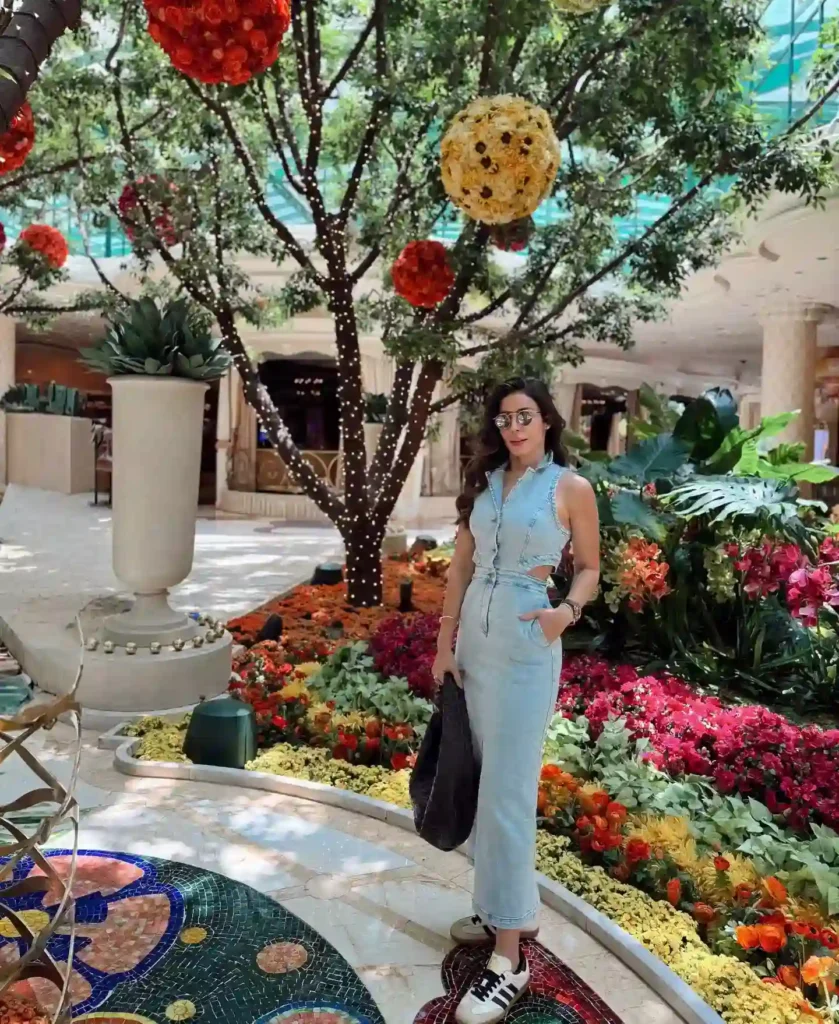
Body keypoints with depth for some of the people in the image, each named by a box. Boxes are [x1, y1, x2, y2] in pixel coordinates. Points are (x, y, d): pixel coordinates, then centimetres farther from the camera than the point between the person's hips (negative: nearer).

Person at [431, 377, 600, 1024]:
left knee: (508, 790, -5)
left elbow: (590, 568, 3)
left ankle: (509, 958, 5)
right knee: (488, 780, 14)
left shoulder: (571, 488, -4)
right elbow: (461, 566, 8)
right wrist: (445, 643, 5)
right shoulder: (485, 481, 9)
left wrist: (568, 611, -17)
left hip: (527, 644, -6)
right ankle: (511, 909, 32)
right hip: (474, 637, 6)